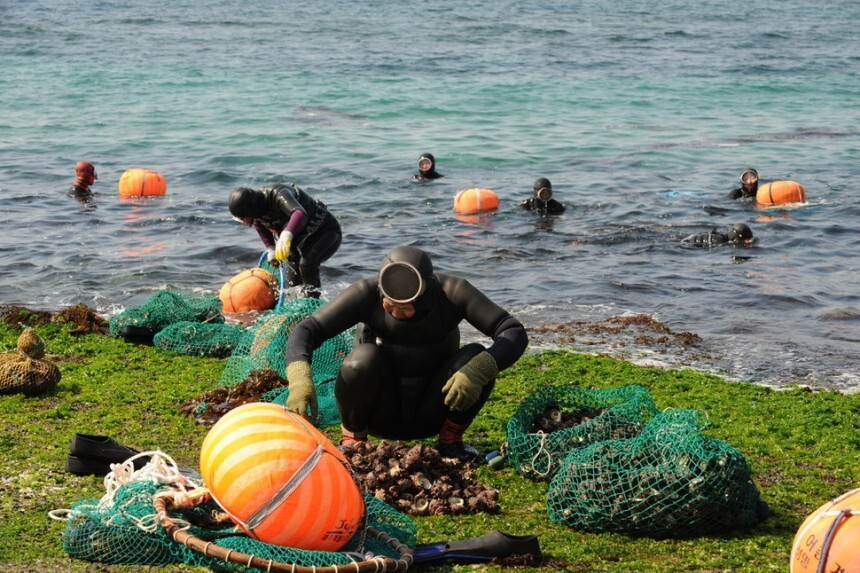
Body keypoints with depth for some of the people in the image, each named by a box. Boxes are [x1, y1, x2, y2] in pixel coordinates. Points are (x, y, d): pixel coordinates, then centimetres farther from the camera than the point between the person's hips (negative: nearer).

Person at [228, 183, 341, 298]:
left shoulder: (279, 195, -36)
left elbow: (300, 213, -56)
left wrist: (286, 235, -72)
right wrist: (271, 249, 9)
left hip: (326, 232, -9)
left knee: (306, 264, -33)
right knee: (293, 282, 9)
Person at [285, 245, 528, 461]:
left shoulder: (452, 293, -20)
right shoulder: (367, 293, -22)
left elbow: (515, 333, -24)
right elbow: (306, 330, -26)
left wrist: (478, 370, -43)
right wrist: (300, 378, -46)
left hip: (430, 415, 1)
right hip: (380, 415, -1)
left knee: (477, 359, -25)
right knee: (364, 357, -32)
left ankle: (450, 439, 0)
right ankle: (352, 440, -7)